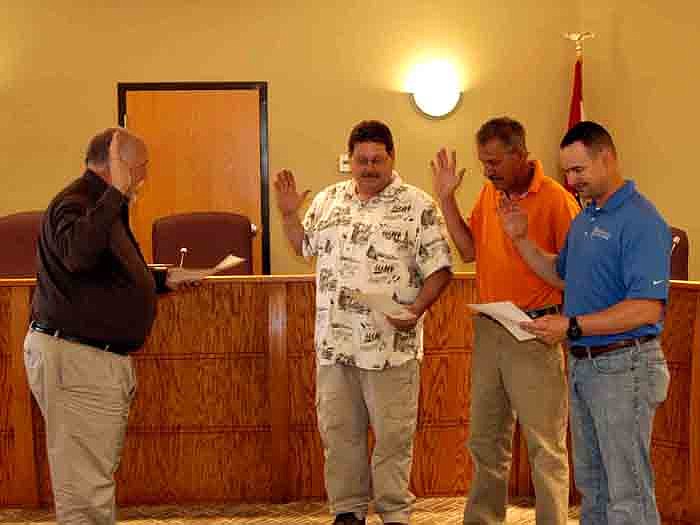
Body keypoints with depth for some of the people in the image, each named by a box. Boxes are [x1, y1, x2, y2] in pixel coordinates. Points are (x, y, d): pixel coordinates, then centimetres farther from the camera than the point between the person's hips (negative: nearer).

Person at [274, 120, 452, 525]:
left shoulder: (419, 206, -5)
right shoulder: (329, 199, 10)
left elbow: (439, 268, -7)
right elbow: (305, 246, 23)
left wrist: (416, 309, -20)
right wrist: (289, 214, 7)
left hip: (392, 343, -4)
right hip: (334, 341, 5)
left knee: (393, 435, 5)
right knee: (338, 431, 12)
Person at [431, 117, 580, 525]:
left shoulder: (556, 199, -13)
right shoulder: (490, 192, 8)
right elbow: (470, 250, 12)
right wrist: (447, 198, 6)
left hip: (534, 334, -7)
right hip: (489, 329, 7)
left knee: (545, 445, 0)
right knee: (486, 440, 16)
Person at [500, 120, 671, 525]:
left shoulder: (640, 221, -18)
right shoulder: (585, 218, 11)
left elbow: (648, 309, -25)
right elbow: (562, 274, 24)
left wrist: (573, 326, -26)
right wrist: (522, 239, 9)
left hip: (622, 366, -9)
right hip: (583, 364, 9)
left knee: (627, 492, -1)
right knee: (591, 484, 19)